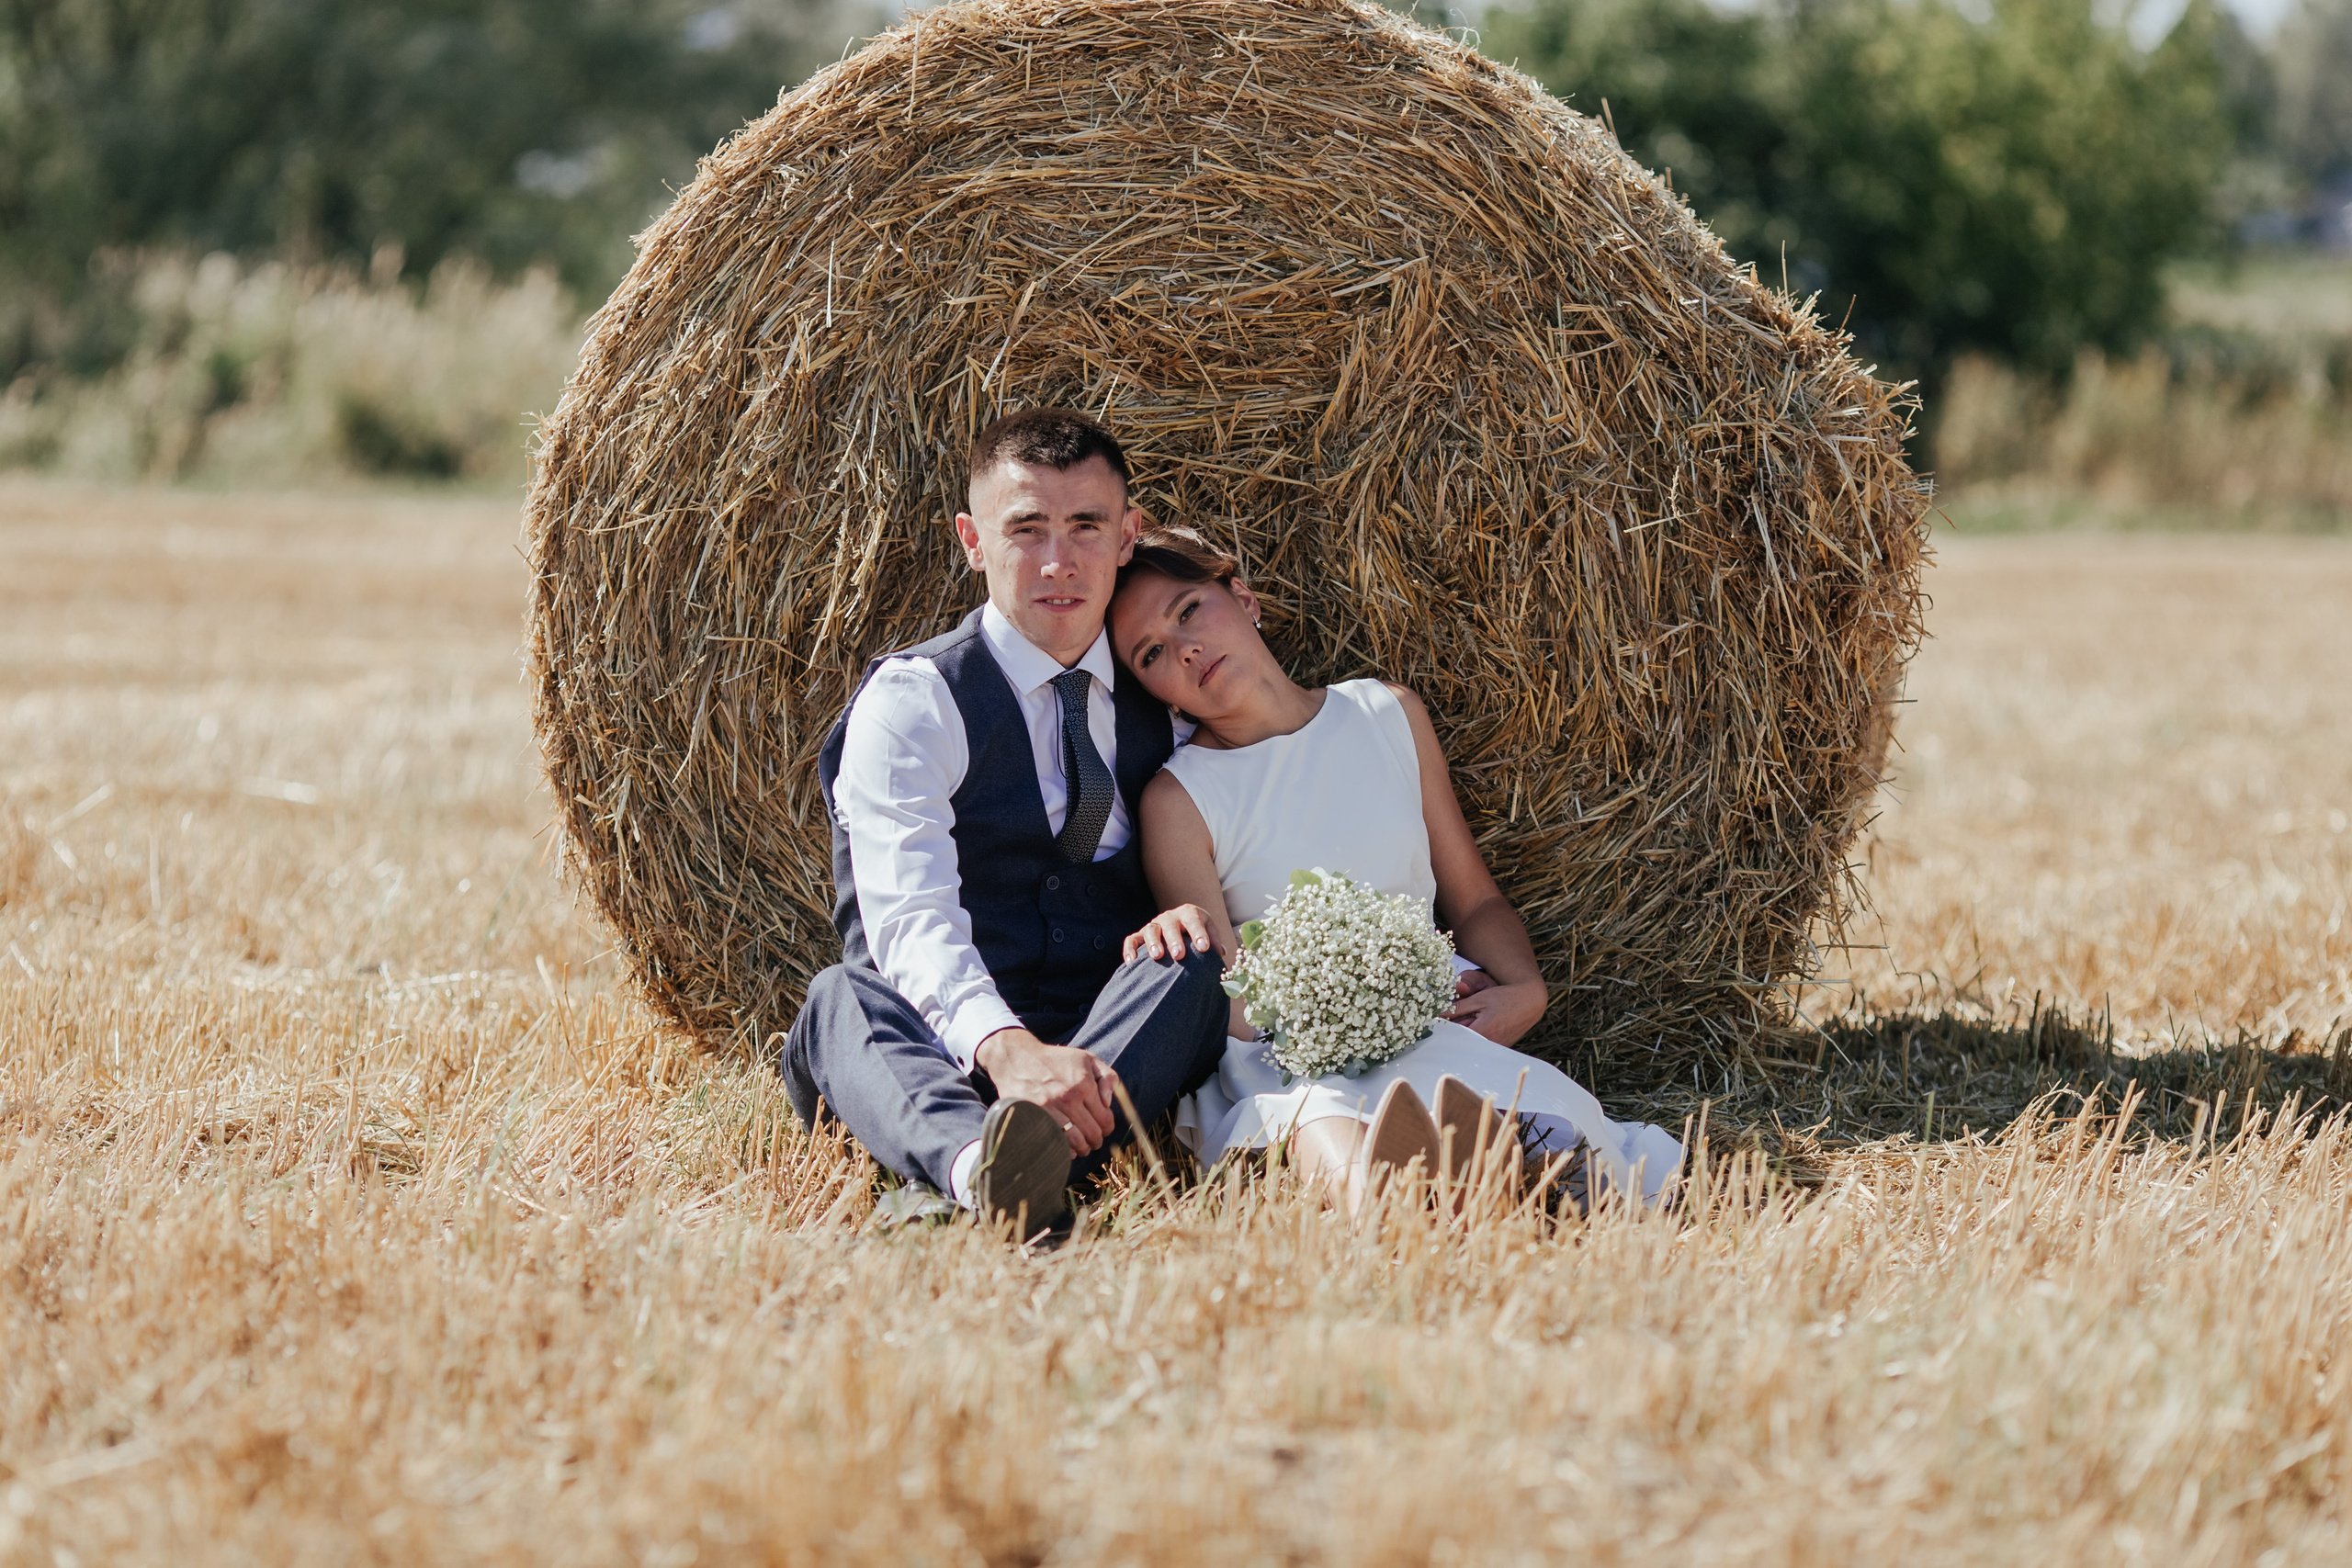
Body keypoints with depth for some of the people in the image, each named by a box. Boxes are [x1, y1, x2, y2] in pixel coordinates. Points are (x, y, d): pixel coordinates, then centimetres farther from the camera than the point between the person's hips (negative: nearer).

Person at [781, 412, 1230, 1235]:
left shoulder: (1162, 696, 14)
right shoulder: (910, 698, -4)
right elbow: (910, 918, -18)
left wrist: (1193, 910, -9)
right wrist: (1006, 1047, -39)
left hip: (1114, 1046, 3)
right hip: (946, 1048, -3)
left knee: (1189, 971, -28)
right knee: (842, 999, -34)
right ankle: (972, 1159, -67)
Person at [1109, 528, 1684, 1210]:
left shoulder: (1388, 715, 16)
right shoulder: (1179, 799, 5)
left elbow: (1475, 900, 19)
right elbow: (1232, 1009, 1)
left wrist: (1522, 990, -1)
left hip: (1437, 1021, 4)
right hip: (1283, 1053, -4)